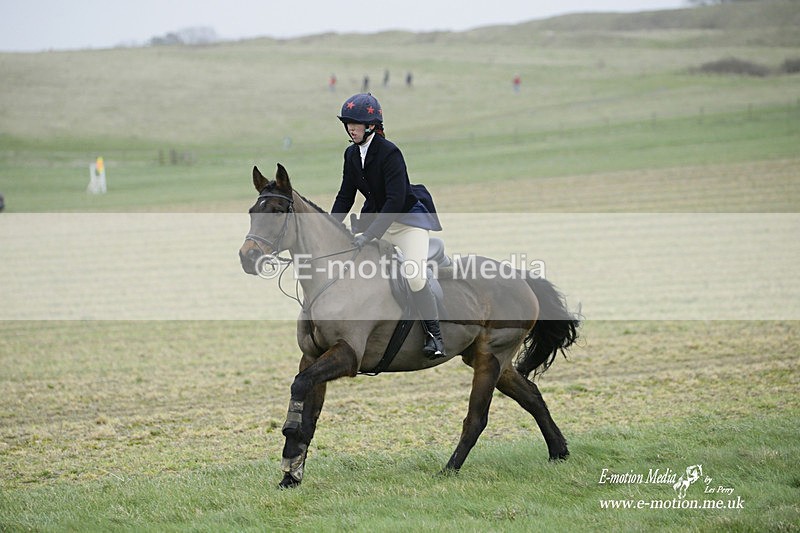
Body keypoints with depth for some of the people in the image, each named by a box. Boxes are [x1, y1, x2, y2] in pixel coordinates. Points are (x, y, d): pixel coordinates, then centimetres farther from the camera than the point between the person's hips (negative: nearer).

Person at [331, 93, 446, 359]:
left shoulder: (389, 152, -24)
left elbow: (395, 200, -29)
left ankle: (434, 336, -8)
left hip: (409, 218, -8)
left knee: (414, 276, -21)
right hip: (376, 216, 8)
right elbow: (345, 196, 7)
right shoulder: (351, 154, 0)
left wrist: (369, 234, -34)